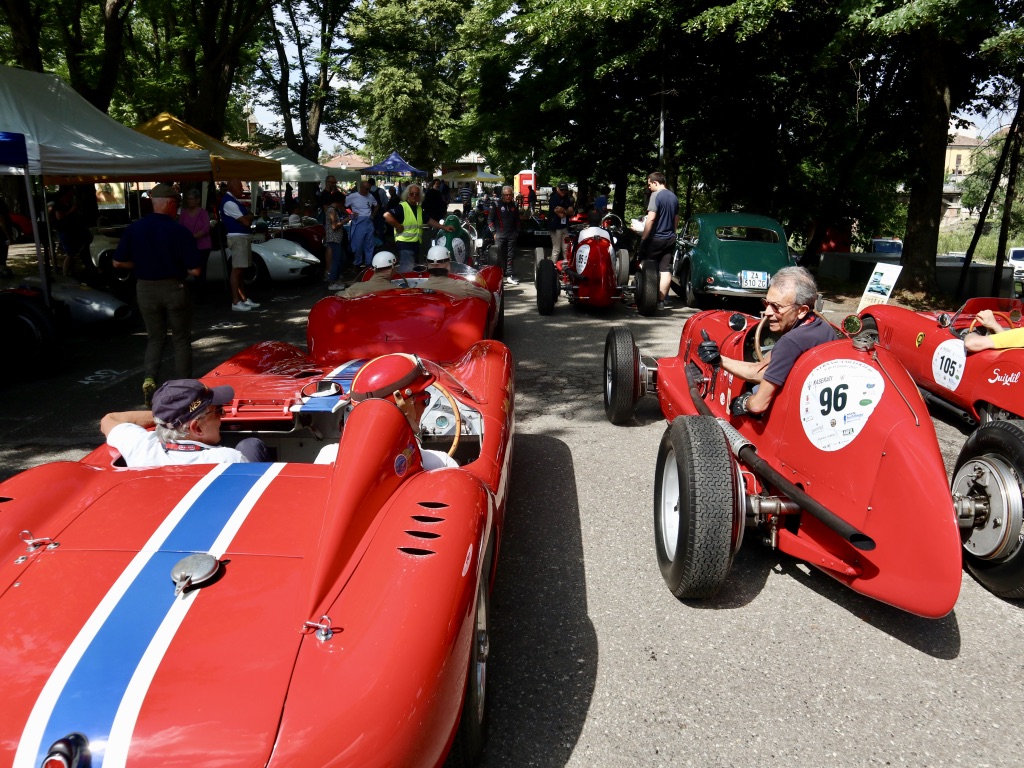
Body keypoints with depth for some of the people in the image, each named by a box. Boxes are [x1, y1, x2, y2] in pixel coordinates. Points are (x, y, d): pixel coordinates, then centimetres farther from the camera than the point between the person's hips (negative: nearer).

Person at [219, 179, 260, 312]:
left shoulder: (234, 201, 16)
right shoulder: (229, 202, -14)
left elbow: (248, 218, 18)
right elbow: (246, 221, -17)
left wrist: (247, 217, -4)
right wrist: (249, 217, 4)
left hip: (244, 237, 10)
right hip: (237, 237, -10)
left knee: (241, 270, 14)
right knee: (237, 270, -10)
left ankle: (244, 299, 21)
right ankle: (235, 302, -10)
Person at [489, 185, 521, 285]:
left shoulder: (514, 205, 12)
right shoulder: (497, 205, -1)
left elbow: (517, 220, 22)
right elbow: (490, 219, -1)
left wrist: (517, 232, 13)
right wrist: (494, 232, -8)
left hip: (511, 235, 4)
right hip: (500, 234, -4)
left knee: (510, 256, 5)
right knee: (500, 256, -4)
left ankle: (509, 276, 8)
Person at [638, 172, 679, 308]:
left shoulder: (656, 195, -13)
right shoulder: (674, 197, 12)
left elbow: (651, 219, -20)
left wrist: (643, 238, -15)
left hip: (656, 239, -7)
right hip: (670, 239, 7)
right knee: (666, 270, 2)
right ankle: (661, 300, 3)